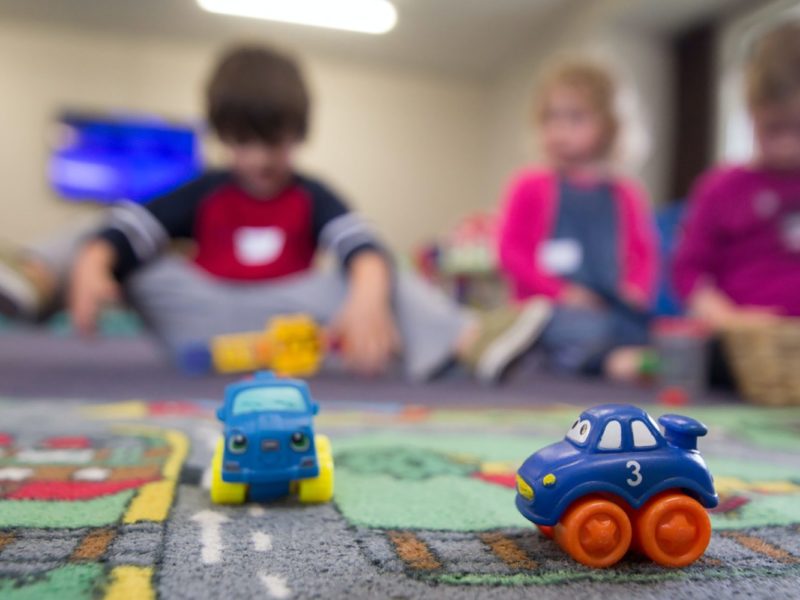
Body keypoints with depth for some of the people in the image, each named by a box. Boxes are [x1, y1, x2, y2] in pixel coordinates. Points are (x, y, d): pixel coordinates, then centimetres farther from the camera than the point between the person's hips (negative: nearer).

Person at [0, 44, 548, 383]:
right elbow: (127, 226, -5)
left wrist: (366, 300, -40)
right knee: (94, 244, -7)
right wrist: (91, 268, -29)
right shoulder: (205, 194, 11)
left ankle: (471, 341, -40)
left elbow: (362, 246, -15)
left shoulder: (312, 197, 7)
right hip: (198, 315, 2)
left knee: (371, 277, -22)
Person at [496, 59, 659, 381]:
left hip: (615, 306, 5)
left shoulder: (625, 195, 15)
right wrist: (560, 292, -11)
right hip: (551, 309, -4)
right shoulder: (530, 186, 5)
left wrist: (636, 288, -5)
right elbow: (511, 251, -1)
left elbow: (644, 252, 18)